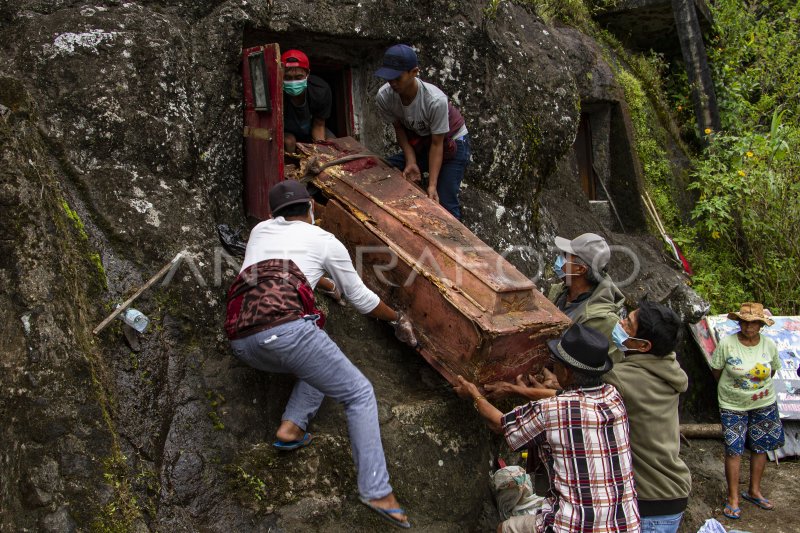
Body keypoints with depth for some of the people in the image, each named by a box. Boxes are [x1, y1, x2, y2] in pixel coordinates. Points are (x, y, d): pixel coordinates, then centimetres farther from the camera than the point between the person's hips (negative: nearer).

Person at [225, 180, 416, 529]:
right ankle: (377, 492, -6)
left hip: (241, 341, 6)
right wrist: (397, 318, 44)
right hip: (285, 328, -6)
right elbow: (361, 299, 26)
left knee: (320, 365, 29)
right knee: (360, 395, 6)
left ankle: (292, 426, 8)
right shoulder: (326, 241, 17)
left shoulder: (260, 230, 29)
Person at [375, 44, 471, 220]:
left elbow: (437, 144, -27)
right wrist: (411, 162, -22)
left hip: (452, 143, -5)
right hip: (420, 142, 5)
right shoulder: (384, 96, -24)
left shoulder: (435, 100, -36)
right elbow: (399, 128, -9)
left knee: (444, 202, -15)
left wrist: (432, 185, -31)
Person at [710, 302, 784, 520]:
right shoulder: (727, 344, -17)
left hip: (764, 404, 4)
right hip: (733, 405, -3)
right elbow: (716, 370, -4)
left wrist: (760, 387, 12)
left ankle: (754, 491, 31)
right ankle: (733, 498, 7)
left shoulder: (769, 345, -7)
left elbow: (772, 370, 11)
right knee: (733, 450, -4)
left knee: (760, 448, 13)